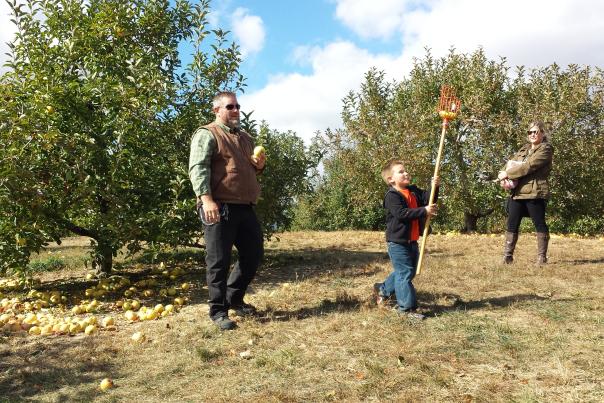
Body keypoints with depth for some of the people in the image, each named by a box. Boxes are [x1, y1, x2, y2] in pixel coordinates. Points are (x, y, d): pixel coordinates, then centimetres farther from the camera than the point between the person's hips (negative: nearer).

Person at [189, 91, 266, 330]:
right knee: (219, 260, -3)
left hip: (245, 208, 8)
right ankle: (218, 311, 9)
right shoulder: (207, 134, -1)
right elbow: (198, 168, -13)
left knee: (254, 253, 12)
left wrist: (259, 166, 10)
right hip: (219, 207, -8)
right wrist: (206, 199, -26)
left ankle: (234, 298, 29)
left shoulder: (246, 138, 23)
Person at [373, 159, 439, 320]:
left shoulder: (414, 191, 9)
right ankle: (407, 307, 4)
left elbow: (429, 199, 4)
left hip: (412, 241, 9)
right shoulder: (392, 196, -15)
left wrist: (435, 187, -13)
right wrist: (424, 211, -25)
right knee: (405, 273, -5)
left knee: (409, 271, 19)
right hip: (398, 242, -8)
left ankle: (383, 289, 35)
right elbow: (401, 213, -26)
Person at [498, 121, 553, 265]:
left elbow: (529, 166, -15)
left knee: (539, 224, 1)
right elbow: (511, 162, 16)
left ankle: (542, 257, 9)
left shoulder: (546, 149, -3)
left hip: (535, 193, -7)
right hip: (517, 192, 7)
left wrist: (507, 174, -15)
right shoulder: (524, 148, 21)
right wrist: (503, 173, -6)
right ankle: (507, 256, 10)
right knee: (512, 224, 5)